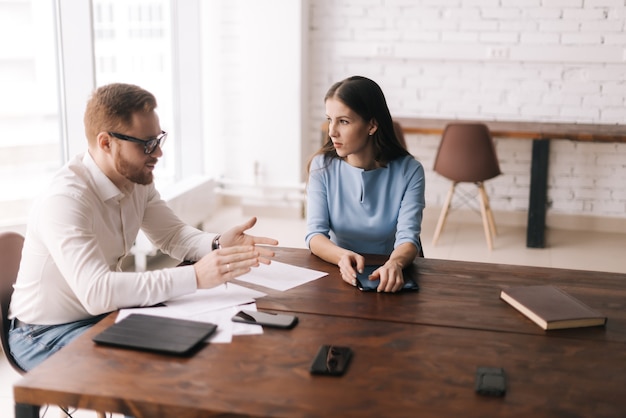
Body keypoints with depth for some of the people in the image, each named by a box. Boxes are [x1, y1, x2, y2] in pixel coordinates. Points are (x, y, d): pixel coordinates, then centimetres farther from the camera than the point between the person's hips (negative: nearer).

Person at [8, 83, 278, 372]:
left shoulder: (138, 180, -3)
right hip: (46, 336, -8)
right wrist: (195, 276, -44)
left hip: (104, 315, 8)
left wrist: (218, 245, -19)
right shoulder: (63, 200, -30)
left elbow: (173, 235, 4)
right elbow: (96, 292, -40)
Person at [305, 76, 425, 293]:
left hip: (388, 275, 0)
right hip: (340, 274, 1)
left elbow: (408, 238, -14)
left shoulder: (409, 171, -7)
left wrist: (395, 263, -37)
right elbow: (315, 235, -10)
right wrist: (343, 256, -31)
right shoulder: (322, 166, -4)